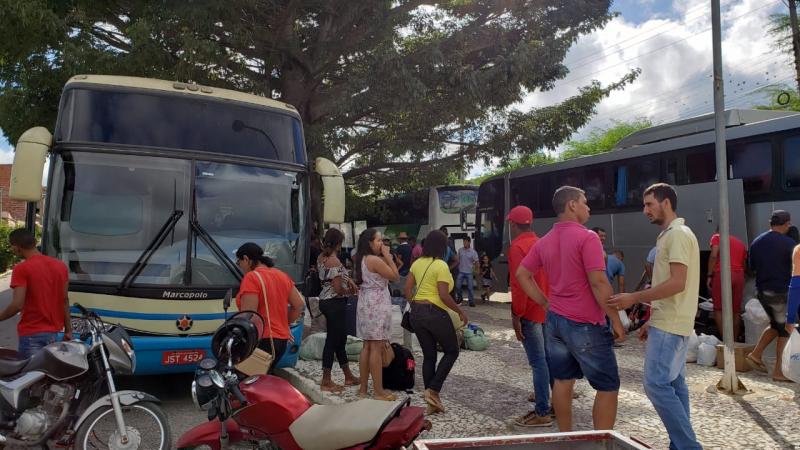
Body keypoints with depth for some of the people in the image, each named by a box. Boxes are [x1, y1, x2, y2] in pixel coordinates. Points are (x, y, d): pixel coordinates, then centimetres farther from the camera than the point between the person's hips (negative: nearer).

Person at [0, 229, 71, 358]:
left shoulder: (21, 269, -13)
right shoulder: (60, 265, 6)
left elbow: (17, 305, -19)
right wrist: (68, 330, 12)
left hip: (32, 334, -6)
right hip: (55, 332, 6)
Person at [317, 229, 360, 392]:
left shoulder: (321, 258, 7)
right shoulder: (334, 261, -20)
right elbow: (339, 289, -22)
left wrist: (349, 280, 4)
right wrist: (350, 291, -2)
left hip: (325, 300, 10)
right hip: (335, 303, -10)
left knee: (339, 338, 17)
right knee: (333, 340, 0)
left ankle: (348, 376, 28)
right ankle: (326, 382, 8)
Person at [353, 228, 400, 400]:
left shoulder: (363, 259, 12)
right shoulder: (375, 260, -17)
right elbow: (395, 276, -12)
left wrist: (384, 257, 10)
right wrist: (387, 256, -8)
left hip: (366, 304, 10)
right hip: (377, 305, -10)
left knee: (367, 347, 13)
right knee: (377, 348, -5)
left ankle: (363, 387, 19)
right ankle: (378, 391, 1)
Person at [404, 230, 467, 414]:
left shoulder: (417, 263, 8)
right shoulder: (441, 265, -13)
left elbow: (407, 288, 9)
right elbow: (444, 296, -18)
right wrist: (460, 312, -7)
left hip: (416, 313, 7)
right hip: (435, 313, -7)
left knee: (428, 356, 14)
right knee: (452, 351, 12)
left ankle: (432, 402, 18)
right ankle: (433, 390, 2)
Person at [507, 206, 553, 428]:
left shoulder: (517, 247, -14)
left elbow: (519, 284, -19)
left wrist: (516, 315, -16)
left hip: (530, 312, -8)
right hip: (546, 309, 8)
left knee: (538, 362, -5)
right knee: (546, 359, 15)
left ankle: (542, 413, 0)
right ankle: (551, 402, 24)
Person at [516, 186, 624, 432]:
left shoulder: (544, 241, 7)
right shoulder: (586, 237, -15)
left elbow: (521, 274, 11)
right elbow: (598, 282, -19)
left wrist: (546, 303, 13)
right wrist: (616, 319, -11)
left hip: (554, 320, 7)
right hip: (585, 324, -7)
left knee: (563, 381, 14)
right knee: (608, 387, 5)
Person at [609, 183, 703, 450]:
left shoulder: (678, 234, -14)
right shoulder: (670, 235, 17)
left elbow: (677, 283, -23)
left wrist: (635, 298, -19)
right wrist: (651, 321, 19)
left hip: (669, 325, -10)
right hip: (670, 323, 10)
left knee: (656, 384, -10)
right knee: (674, 384, 13)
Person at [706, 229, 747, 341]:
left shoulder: (717, 236, 10)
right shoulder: (740, 242, 25)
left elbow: (714, 255, -7)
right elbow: (744, 263, 24)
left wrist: (709, 275, -8)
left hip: (722, 274, -5)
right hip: (739, 275, 5)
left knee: (719, 309, 1)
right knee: (736, 310, 11)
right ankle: (735, 340, 14)